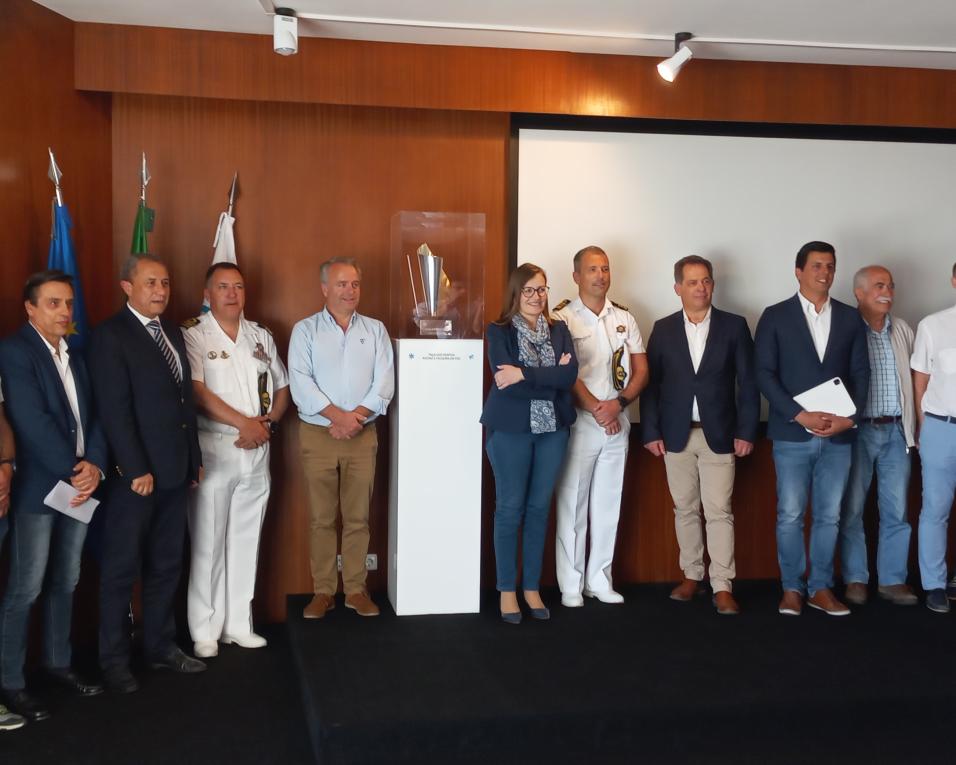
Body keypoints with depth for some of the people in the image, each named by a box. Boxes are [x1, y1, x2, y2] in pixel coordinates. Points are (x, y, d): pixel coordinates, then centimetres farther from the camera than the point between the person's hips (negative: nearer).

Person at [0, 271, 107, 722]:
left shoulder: (76, 355, 14)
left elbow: (92, 415, 8)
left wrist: (93, 465, -8)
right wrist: (71, 472, -15)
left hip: (79, 484, 7)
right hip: (37, 487, -7)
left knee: (65, 583, 15)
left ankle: (58, 663, 27)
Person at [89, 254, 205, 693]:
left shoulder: (172, 333, 14)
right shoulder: (111, 335, -9)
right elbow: (115, 410, -15)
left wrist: (194, 458, 13)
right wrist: (136, 470, -18)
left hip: (175, 470, 7)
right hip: (135, 474, -7)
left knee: (167, 564, 14)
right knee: (121, 568, 5)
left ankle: (161, 646, 26)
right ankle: (113, 658, 17)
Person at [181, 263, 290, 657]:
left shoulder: (261, 336, 13)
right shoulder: (193, 335, -4)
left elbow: (281, 388, 15)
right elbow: (197, 392, -13)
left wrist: (267, 423, -3)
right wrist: (244, 422, -14)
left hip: (257, 450, 5)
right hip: (212, 448, -5)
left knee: (246, 540, 10)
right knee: (208, 542, 0)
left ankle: (238, 624, 20)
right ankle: (205, 630, 10)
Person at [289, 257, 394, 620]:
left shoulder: (375, 330, 8)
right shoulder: (305, 330, 2)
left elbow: (384, 382, -1)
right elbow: (300, 382, -9)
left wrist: (358, 416, -15)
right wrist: (337, 415, -18)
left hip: (363, 435, 1)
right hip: (318, 435, -1)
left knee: (358, 517, 5)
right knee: (322, 518, 4)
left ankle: (356, 590, 14)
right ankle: (323, 591, 13)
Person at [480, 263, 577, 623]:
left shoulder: (559, 330, 9)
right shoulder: (499, 331, -2)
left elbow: (570, 375, -7)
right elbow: (505, 382, -15)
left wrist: (523, 374, -15)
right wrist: (551, 379, -13)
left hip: (553, 428, 4)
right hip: (511, 428, -3)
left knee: (540, 508, 9)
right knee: (510, 508, 3)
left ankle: (532, 588, 20)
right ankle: (507, 590, 14)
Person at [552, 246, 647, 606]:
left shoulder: (624, 318, 10)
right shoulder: (562, 318, -4)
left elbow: (641, 369, 7)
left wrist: (618, 403, -8)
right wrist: (597, 409, -15)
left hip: (617, 424, 4)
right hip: (578, 423, -4)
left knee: (608, 505, 10)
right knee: (572, 505, 1)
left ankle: (599, 580, 21)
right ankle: (571, 586, 10)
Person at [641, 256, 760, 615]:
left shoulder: (735, 326, 1)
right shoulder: (663, 329, 5)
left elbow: (748, 382, 0)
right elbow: (651, 383, 4)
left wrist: (746, 431, -5)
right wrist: (651, 432, -2)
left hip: (719, 434, -2)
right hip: (676, 435, 2)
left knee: (719, 511, -3)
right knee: (685, 509, 10)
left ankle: (722, 586, 1)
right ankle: (691, 575, 22)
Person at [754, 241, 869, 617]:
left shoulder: (850, 317, 10)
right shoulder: (775, 316, 1)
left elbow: (861, 372, 8)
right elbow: (764, 373, -5)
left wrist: (851, 417, -7)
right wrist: (800, 415, -14)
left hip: (839, 435, 3)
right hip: (792, 434, -3)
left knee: (829, 515, 8)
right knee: (790, 515, 1)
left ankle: (821, 588, 18)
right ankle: (792, 588, 13)